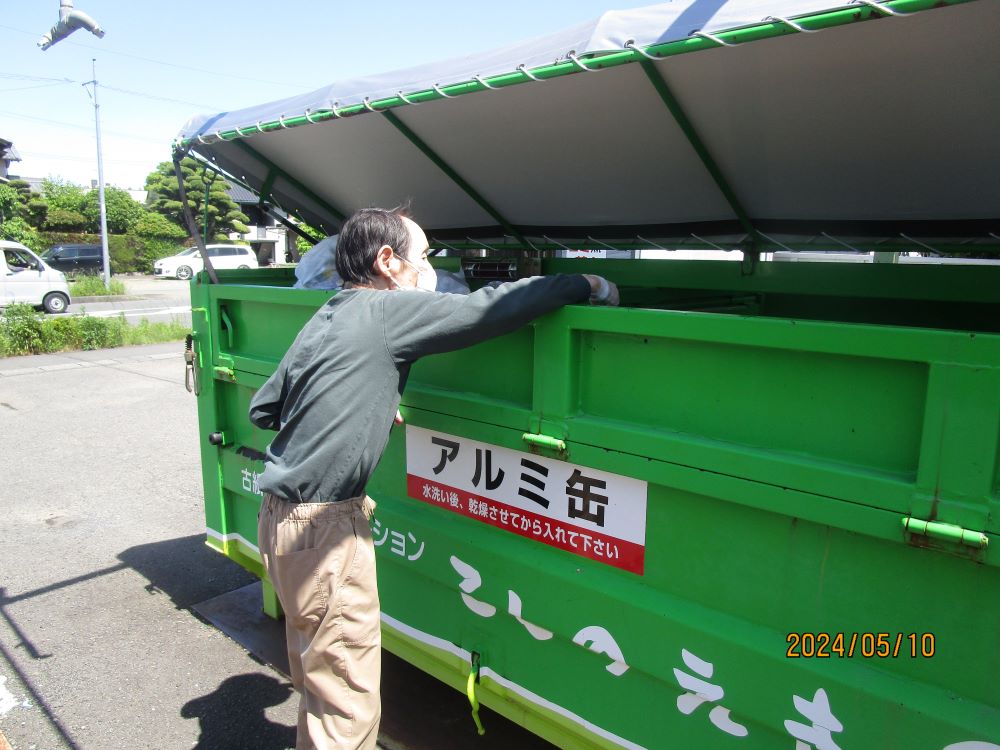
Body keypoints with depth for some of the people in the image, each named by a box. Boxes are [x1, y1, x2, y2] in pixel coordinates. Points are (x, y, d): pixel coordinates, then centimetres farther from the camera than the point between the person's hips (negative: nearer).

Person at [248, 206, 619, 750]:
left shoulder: (325, 318, 11)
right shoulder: (389, 310, -14)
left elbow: (263, 409, 16)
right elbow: (491, 308, -17)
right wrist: (587, 285, -5)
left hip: (288, 515, 9)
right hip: (321, 527, -9)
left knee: (318, 675, 24)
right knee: (348, 705, 3)